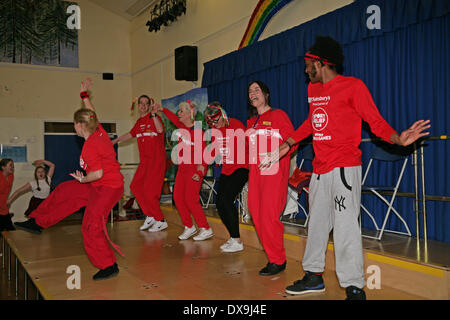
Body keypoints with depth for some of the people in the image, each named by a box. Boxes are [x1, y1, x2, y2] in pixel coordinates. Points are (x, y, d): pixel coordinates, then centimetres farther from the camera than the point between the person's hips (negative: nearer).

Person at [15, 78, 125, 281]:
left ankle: (108, 266, 0)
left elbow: (98, 173, -28)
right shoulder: (99, 131, 2)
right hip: (100, 185, 10)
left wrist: (84, 179, -15)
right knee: (65, 192, 19)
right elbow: (91, 114, 21)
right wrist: (85, 95, 27)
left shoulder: (89, 146, -24)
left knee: (91, 226, -10)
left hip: (107, 188, -10)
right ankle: (37, 222, 33)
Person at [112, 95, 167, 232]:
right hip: (144, 160, 8)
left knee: (149, 190, -11)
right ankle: (150, 216, 13)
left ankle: (160, 220, 0)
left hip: (156, 158, -8)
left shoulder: (153, 117, -7)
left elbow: (160, 130, -27)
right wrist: (115, 141, 28)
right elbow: (130, 134, 31)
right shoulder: (139, 122, 17)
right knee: (135, 186, 3)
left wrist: (153, 114, -34)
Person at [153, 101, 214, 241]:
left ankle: (206, 229, 1)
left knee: (190, 199, -10)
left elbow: (203, 154, -18)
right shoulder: (182, 127, 4)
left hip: (194, 168, -8)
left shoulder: (198, 131, -17)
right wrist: (162, 109, 31)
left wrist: (200, 172, -24)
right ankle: (189, 227, 18)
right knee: (177, 197, 6)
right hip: (183, 167, 8)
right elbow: (173, 118, 28)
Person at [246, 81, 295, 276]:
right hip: (255, 172, 7)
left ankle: (278, 261, 4)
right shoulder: (251, 122, 20)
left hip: (274, 172, -7)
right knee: (257, 215, 3)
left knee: (269, 216, -11)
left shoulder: (278, 115, 0)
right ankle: (273, 257, 15)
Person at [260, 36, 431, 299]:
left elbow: (376, 121, -9)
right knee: (317, 223, 16)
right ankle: (314, 276, 31)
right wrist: (286, 146, 31)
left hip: (344, 168, -8)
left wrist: (398, 139, -28)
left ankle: (354, 288, 2)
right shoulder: (313, 89, 15)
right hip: (319, 169, 8)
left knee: (345, 226, -10)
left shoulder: (353, 86, -6)